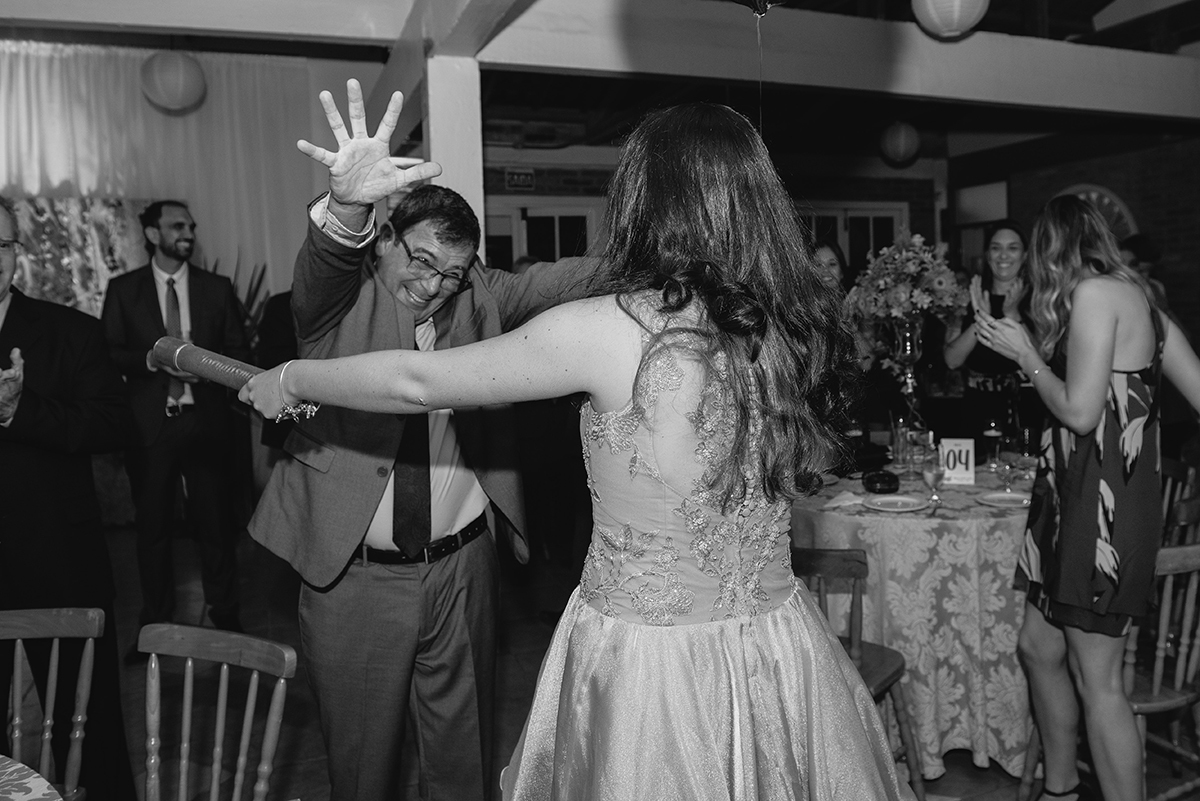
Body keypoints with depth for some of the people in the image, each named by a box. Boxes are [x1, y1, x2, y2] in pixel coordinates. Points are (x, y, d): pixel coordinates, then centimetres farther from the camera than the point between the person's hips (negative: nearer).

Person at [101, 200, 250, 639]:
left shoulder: (217, 288, 9)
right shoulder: (123, 289, 7)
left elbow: (239, 352, 8)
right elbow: (107, 354, 2)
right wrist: (152, 359, -15)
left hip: (205, 421, 0)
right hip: (149, 423, 0)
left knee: (215, 522, 2)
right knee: (152, 525, 8)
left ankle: (225, 619, 15)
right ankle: (155, 626, 20)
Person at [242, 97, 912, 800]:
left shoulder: (612, 328, -20)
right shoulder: (799, 321, -5)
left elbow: (417, 382, -10)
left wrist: (290, 380, 9)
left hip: (644, 656, -5)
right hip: (781, 646, 5)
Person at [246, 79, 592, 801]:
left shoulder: (475, 297, 3)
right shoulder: (343, 298, -6)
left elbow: (551, 284, -8)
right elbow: (321, 273, -26)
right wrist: (347, 204, -48)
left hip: (463, 567, 2)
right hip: (354, 577, -2)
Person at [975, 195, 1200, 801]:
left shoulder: (1094, 294, -13)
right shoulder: (1136, 297, 13)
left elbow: (1079, 412, -17)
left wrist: (1027, 355, -6)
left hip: (1103, 506, -9)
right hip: (1076, 499, 9)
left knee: (1097, 680, -1)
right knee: (1039, 647, 16)